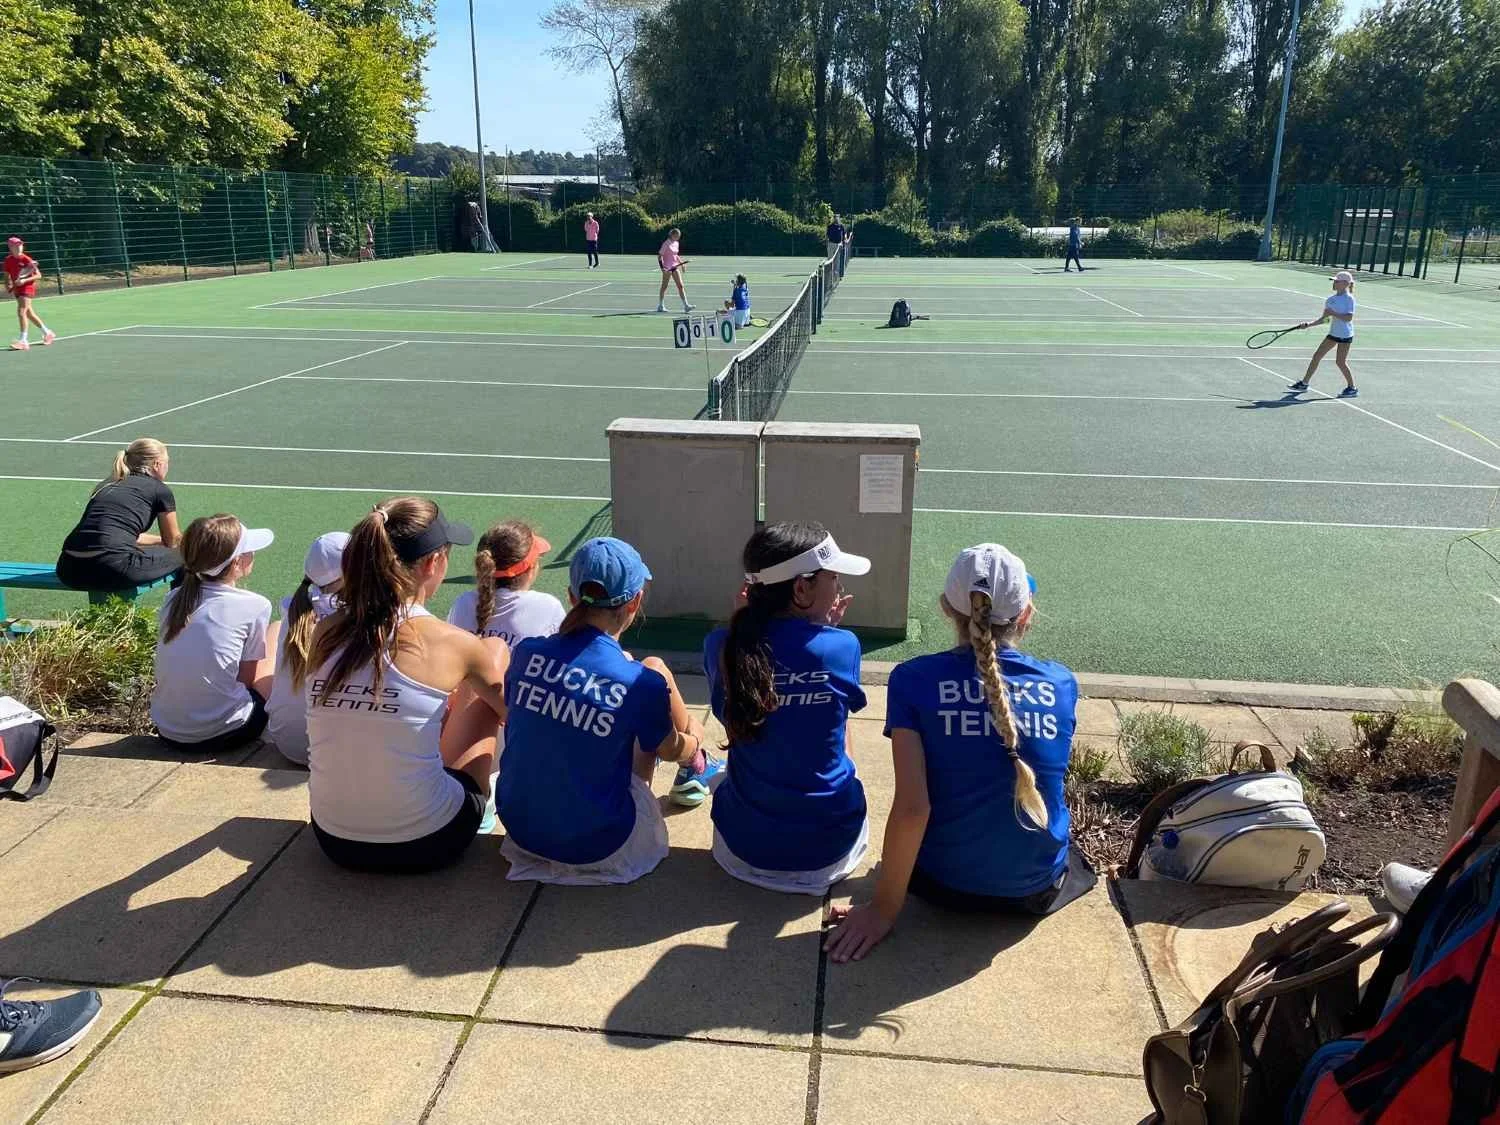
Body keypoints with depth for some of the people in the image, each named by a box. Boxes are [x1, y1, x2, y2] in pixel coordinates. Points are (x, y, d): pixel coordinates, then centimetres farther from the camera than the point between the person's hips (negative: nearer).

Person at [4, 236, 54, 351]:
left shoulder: (26, 259, -10)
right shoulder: (8, 260, 5)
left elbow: (38, 275, -10)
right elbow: (7, 275, 15)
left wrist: (24, 280, -22)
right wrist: (8, 286, -3)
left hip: (27, 288, -7)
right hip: (17, 290, 7)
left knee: (21, 312, -17)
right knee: (29, 314, 15)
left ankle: (23, 341, -15)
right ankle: (47, 333, 33)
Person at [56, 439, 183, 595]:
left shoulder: (106, 484, 26)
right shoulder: (160, 490, 9)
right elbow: (173, 541, 22)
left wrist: (159, 540, 52)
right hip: (113, 569, -7)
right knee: (182, 555, 12)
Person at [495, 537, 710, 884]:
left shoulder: (527, 652, -10)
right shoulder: (642, 683, -21)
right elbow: (670, 751, 1)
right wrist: (694, 741, 26)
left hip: (520, 828, 4)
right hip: (594, 844, -4)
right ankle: (698, 765, 41)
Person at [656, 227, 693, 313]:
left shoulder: (676, 243, 10)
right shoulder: (666, 244, -11)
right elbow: (660, 256, -13)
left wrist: (681, 263, 11)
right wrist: (662, 267, -22)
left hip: (675, 267, 7)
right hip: (667, 268, -7)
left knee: (680, 286, -1)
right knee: (664, 286, 3)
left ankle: (686, 306, -4)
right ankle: (660, 306, 15)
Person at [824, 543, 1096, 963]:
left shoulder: (913, 679, -15)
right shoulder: (1061, 683, -6)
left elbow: (912, 807, -21)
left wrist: (884, 907, -11)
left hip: (946, 882, -2)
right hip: (1037, 888, 2)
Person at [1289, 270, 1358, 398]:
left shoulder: (1349, 299, -13)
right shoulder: (1331, 299, 7)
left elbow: (1349, 318, -22)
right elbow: (1324, 318, 10)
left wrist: (1333, 313, -24)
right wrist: (1309, 324, -1)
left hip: (1345, 334, -7)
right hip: (1333, 333, 7)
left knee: (1340, 362, -5)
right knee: (1316, 356, 6)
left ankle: (1352, 388, 10)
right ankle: (1304, 383, 14)